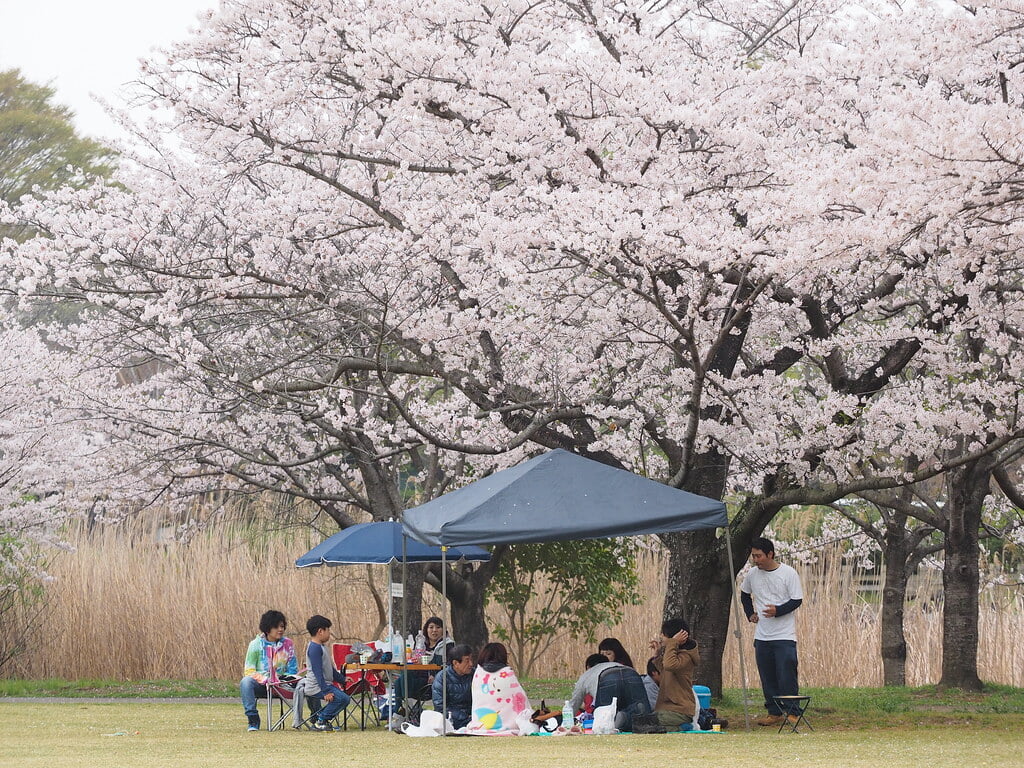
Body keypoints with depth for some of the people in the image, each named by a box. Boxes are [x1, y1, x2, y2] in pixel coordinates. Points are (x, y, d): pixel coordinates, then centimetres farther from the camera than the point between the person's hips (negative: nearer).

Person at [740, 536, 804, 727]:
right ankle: (774, 712, 14)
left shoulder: (789, 574, -8)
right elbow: (745, 594, 26)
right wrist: (750, 613, 13)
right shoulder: (752, 574, 7)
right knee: (767, 677, 6)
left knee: (787, 675, -8)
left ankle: (791, 712, -1)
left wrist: (778, 611, -23)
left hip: (784, 635, -5)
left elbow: (797, 600, -9)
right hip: (762, 636, 5)